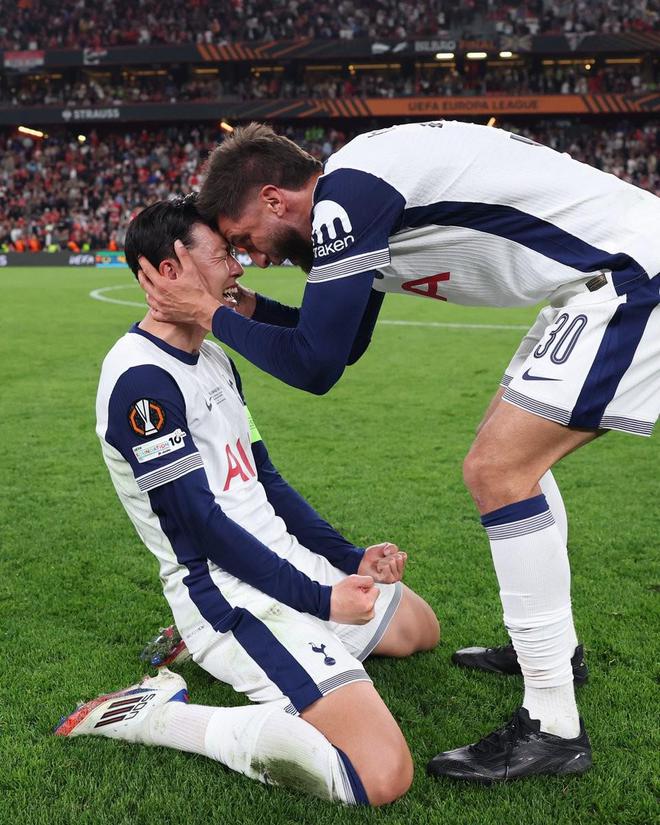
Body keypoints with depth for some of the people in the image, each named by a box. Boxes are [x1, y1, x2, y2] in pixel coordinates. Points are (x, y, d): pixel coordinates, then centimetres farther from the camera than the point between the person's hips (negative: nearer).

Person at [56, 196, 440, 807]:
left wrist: (351, 558, 9)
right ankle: (154, 716, -9)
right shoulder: (140, 378, -17)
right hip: (232, 592, -10)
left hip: (292, 561, 10)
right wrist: (318, 598, -16)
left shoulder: (216, 360, 13)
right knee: (384, 776, -22)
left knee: (421, 627, 28)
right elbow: (200, 521, -19)